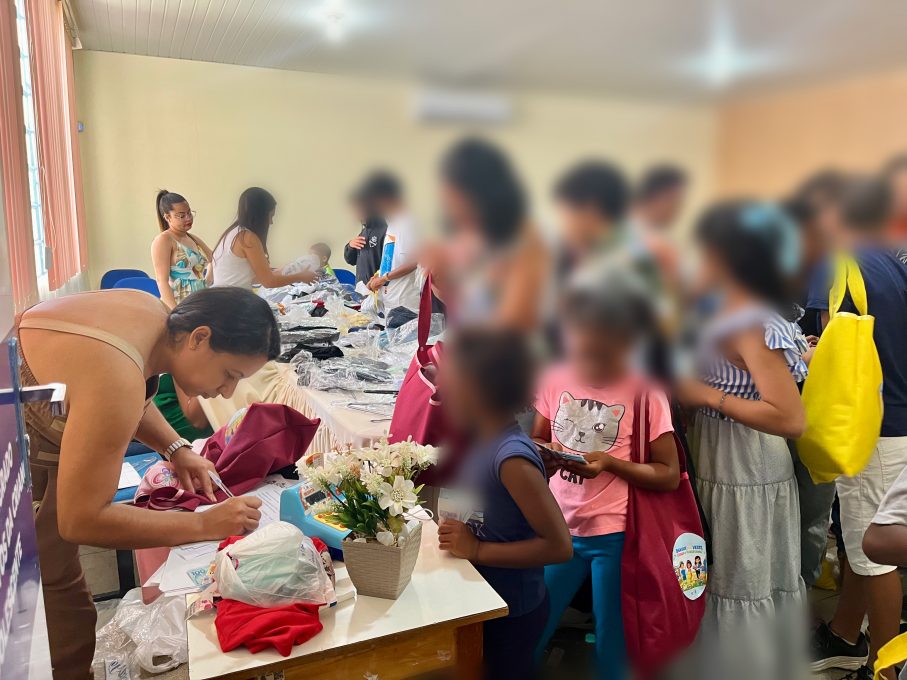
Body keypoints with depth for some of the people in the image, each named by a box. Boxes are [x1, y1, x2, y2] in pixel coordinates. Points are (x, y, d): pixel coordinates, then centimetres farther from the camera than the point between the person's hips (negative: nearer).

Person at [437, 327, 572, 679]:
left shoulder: (512, 457, -29)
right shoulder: (486, 441, -3)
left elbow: (559, 546, -28)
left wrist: (477, 549, -27)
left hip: (513, 612, -8)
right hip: (488, 600, 8)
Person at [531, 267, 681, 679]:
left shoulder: (646, 395, -12)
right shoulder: (557, 380, -3)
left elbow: (670, 476, -7)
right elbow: (537, 440, 9)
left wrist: (610, 462, -21)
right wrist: (543, 456, -14)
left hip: (615, 536, -3)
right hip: (559, 528, 3)